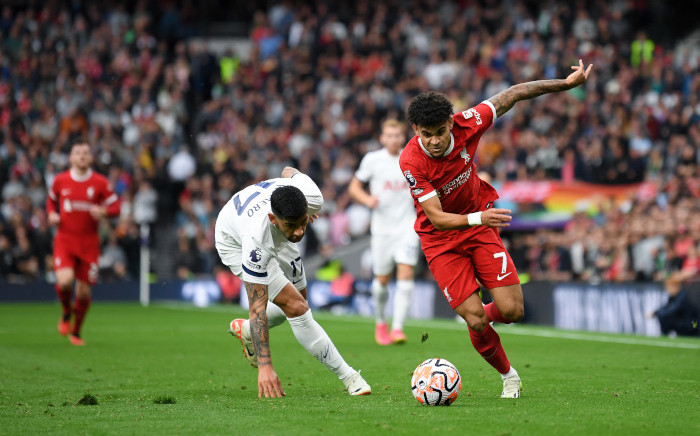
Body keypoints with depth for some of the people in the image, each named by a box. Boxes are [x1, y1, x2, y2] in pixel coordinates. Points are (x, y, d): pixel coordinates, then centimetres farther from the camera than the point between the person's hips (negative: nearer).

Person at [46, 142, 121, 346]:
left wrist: (103, 211, -17)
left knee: (84, 291, 3)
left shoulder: (100, 182, -1)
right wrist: (52, 214, 0)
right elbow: (51, 200, 20)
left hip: (89, 243, 1)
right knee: (65, 281, -23)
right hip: (64, 239, 0)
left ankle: (76, 332, 26)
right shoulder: (60, 180, 2)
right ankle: (66, 313, 11)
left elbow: (116, 207, 4)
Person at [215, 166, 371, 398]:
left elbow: (289, 171, -9)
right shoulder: (256, 240, -47)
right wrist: (265, 366, -45)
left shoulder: (312, 197, -37)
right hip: (234, 242, -6)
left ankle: (246, 331, 41)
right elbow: (257, 308, -42)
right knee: (296, 307, -19)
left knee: (298, 299, 16)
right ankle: (348, 377, -9)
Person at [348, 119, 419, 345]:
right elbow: (354, 187, 6)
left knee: (406, 274, -14)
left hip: (408, 226, 0)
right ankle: (380, 323, 30)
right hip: (382, 227, 0)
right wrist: (367, 199, -14)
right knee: (382, 279, 6)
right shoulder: (372, 159, -1)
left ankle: (398, 328, -14)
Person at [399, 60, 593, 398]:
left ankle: (483, 315, 27)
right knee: (476, 322, -12)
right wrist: (477, 218, -47)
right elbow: (437, 218, -28)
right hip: (439, 239, -3)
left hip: (479, 225, 3)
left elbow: (512, 95, -5)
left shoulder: (466, 124, -19)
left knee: (511, 310, -9)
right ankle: (508, 376, 15)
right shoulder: (411, 161, -27)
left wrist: (567, 83, -5)